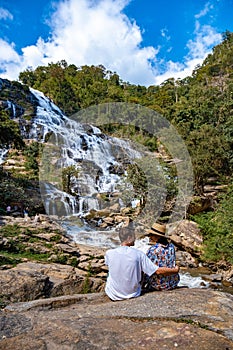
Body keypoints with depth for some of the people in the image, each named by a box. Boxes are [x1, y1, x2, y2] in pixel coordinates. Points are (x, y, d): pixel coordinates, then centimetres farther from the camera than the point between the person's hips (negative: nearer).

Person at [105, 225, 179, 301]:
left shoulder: (109, 253, -16)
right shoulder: (139, 254, -18)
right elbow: (158, 271, -14)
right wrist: (175, 270, 3)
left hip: (113, 295, 0)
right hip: (133, 294, 1)